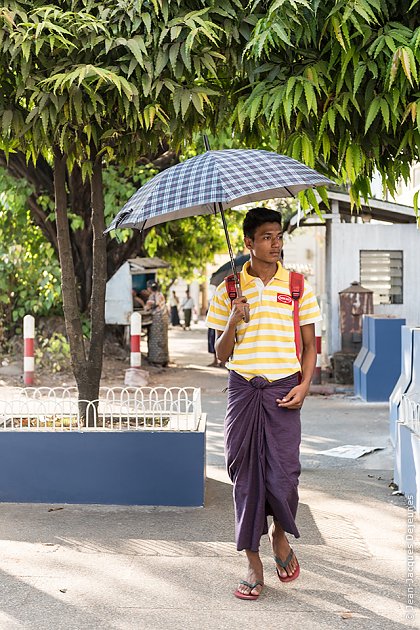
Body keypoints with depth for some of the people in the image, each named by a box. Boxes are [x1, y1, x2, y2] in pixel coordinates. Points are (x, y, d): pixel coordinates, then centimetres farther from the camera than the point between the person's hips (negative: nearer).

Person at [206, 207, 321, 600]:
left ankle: (280, 535, 26)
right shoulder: (229, 289, 6)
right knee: (245, 473, 3)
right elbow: (221, 354, 7)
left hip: (283, 390, -1)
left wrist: (303, 385, -6)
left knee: (283, 473, -7)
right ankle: (254, 564, 15)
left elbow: (309, 344, 8)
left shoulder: (297, 286, 6)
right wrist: (234, 320, -11)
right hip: (243, 388, 1)